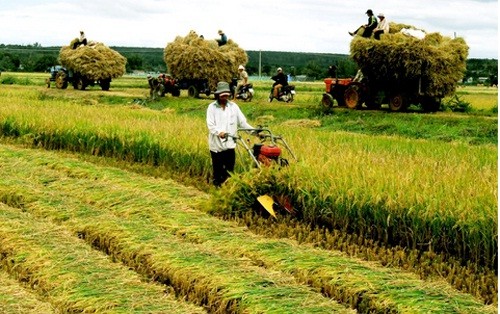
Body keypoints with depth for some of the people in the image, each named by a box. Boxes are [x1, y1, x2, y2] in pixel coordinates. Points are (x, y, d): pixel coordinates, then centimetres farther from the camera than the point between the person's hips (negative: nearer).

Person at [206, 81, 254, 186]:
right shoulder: (212, 107, -3)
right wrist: (219, 132, -31)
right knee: (218, 170, 5)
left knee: (230, 169, 6)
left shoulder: (233, 106, 6)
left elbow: (242, 121, 3)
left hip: (230, 143, 2)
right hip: (216, 144, -2)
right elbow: (211, 125, -12)